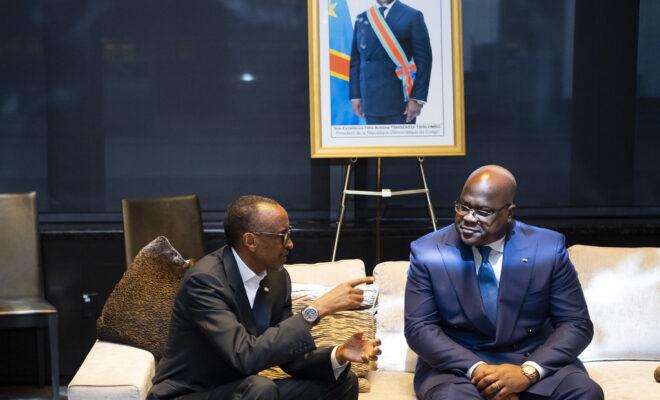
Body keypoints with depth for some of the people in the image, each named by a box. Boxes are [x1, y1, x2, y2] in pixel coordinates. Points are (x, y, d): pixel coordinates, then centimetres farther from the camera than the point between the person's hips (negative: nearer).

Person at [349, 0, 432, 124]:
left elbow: (424, 59, -4)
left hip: (400, 102, -3)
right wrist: (355, 96, 6)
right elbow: (355, 60, 13)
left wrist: (417, 99, -11)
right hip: (371, 102, 4)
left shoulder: (412, 16, 0)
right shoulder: (362, 19, 12)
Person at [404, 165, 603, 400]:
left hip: (534, 361, 2)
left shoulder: (548, 248, -3)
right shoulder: (428, 252, -3)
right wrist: (476, 368, -21)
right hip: (458, 366, -1)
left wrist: (529, 371, -19)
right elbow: (419, 328, -6)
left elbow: (576, 324, -3)